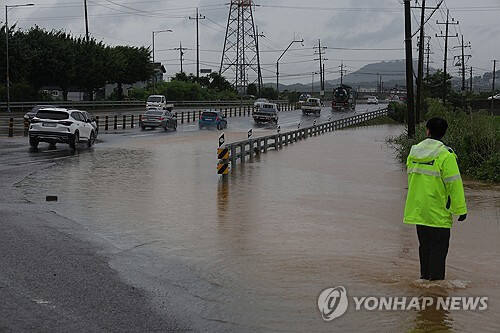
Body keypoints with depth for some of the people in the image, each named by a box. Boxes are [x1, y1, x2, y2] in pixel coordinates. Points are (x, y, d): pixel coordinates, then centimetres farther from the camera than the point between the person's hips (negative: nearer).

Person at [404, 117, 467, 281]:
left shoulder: (414, 152, 4)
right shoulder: (445, 155, -15)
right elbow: (454, 183, -15)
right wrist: (460, 209, -10)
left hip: (418, 209, 6)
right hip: (438, 212, -6)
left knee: (425, 244, 17)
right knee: (439, 246, 1)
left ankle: (425, 275, 25)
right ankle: (436, 277, 2)